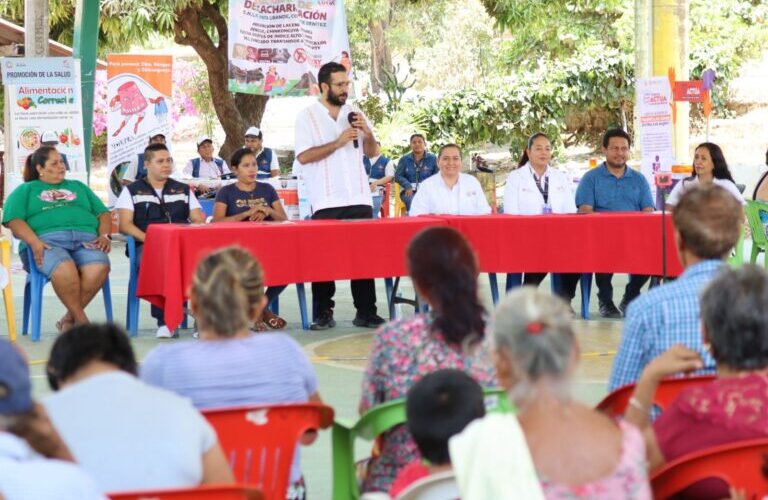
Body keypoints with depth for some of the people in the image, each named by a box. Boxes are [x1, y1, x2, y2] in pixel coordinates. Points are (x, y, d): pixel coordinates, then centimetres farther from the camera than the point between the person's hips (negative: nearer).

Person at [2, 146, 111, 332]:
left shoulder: (78, 187, 34)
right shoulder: (25, 191, 23)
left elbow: (103, 213, 26)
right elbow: (13, 220, 6)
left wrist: (104, 235, 3)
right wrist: (34, 242, -13)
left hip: (85, 239, 3)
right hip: (47, 240, -3)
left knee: (99, 267, -34)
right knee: (64, 268, -40)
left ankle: (68, 319, -21)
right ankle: (82, 321, -27)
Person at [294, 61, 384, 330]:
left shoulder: (355, 114, 13)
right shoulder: (307, 117, 0)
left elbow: (373, 152, 15)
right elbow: (303, 156, -10)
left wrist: (368, 133, -5)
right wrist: (338, 142, -15)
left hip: (359, 199, 4)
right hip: (326, 202, -4)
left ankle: (366, 312, 7)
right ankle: (324, 314, 6)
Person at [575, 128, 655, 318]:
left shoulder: (639, 179, 21)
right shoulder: (591, 178, 12)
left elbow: (649, 212, 11)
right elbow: (585, 211, -1)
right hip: (602, 235, -3)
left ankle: (631, 296, -4)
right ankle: (605, 300, -12)